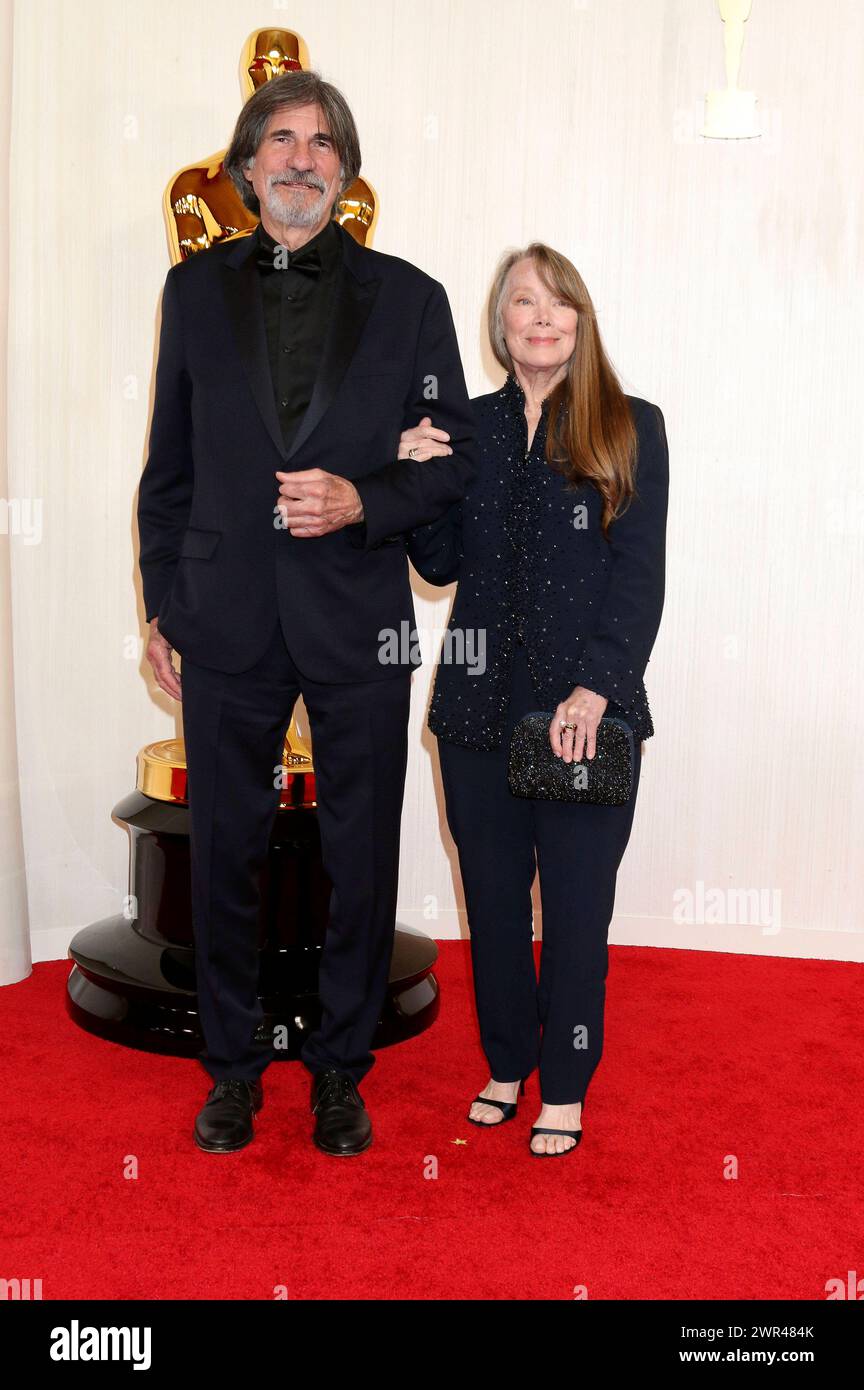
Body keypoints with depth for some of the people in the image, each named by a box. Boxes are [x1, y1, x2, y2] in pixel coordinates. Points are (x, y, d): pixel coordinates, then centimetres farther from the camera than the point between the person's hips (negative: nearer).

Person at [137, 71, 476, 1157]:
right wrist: (161, 607, 7)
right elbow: (169, 466, 10)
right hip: (227, 626, 1)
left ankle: (341, 1068, 27)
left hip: (357, 626, -1)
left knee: (361, 861, 8)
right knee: (223, 853, 10)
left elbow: (454, 462, 5)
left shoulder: (407, 297, 4)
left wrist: (361, 503, -13)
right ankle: (233, 1065, 29)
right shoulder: (195, 289, 9)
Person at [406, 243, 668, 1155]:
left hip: (589, 710, -3)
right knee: (492, 898, 12)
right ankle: (507, 1065, 31)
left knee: (575, 909, 4)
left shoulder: (631, 428, 1)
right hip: (479, 704, 3)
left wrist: (597, 688, -15)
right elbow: (442, 565, 10)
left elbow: (640, 574, -5)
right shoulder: (465, 427, 9)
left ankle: (564, 1089, 22)